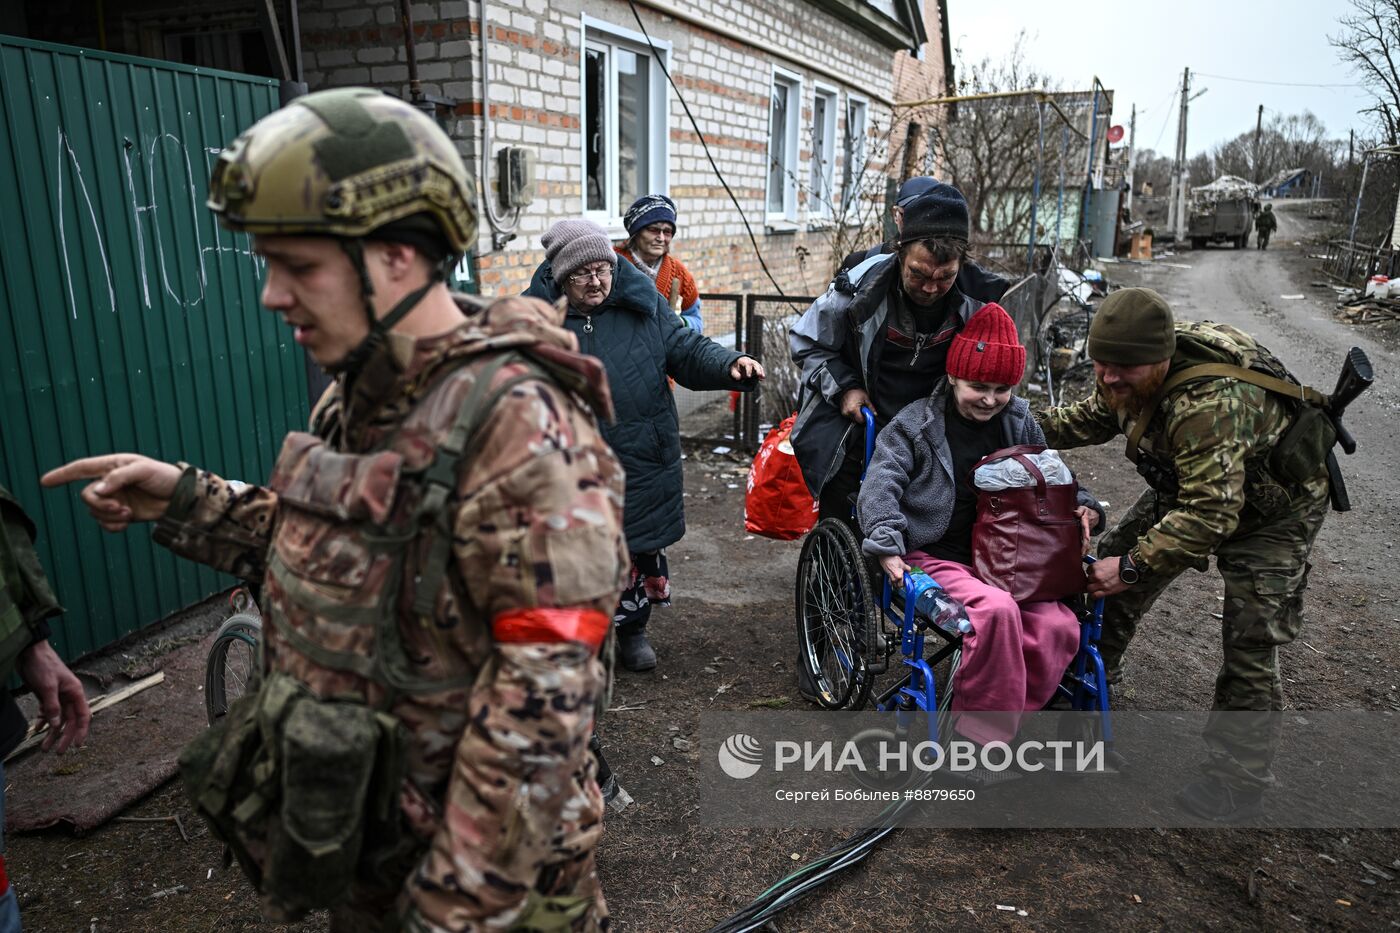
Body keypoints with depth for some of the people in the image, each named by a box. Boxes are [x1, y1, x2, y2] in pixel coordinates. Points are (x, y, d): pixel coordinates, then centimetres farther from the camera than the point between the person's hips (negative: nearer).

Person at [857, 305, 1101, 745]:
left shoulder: (1020, 423, 12)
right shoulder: (915, 424, -2)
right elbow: (880, 486, -11)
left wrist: (1084, 509, 2)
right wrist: (887, 547, -26)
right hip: (934, 558, -5)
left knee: (1060, 625, -23)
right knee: (996, 610, -34)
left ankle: (990, 728, -7)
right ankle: (982, 735, -16)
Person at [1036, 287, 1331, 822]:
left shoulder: (1208, 402, -43)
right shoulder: (1130, 379, -16)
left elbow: (1210, 514, -43)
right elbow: (1092, 419, 4)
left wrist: (1134, 566, -42)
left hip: (1273, 507, -8)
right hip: (1192, 487, 8)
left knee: (1250, 641, -9)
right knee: (1113, 558, 7)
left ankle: (1237, 779, 7)